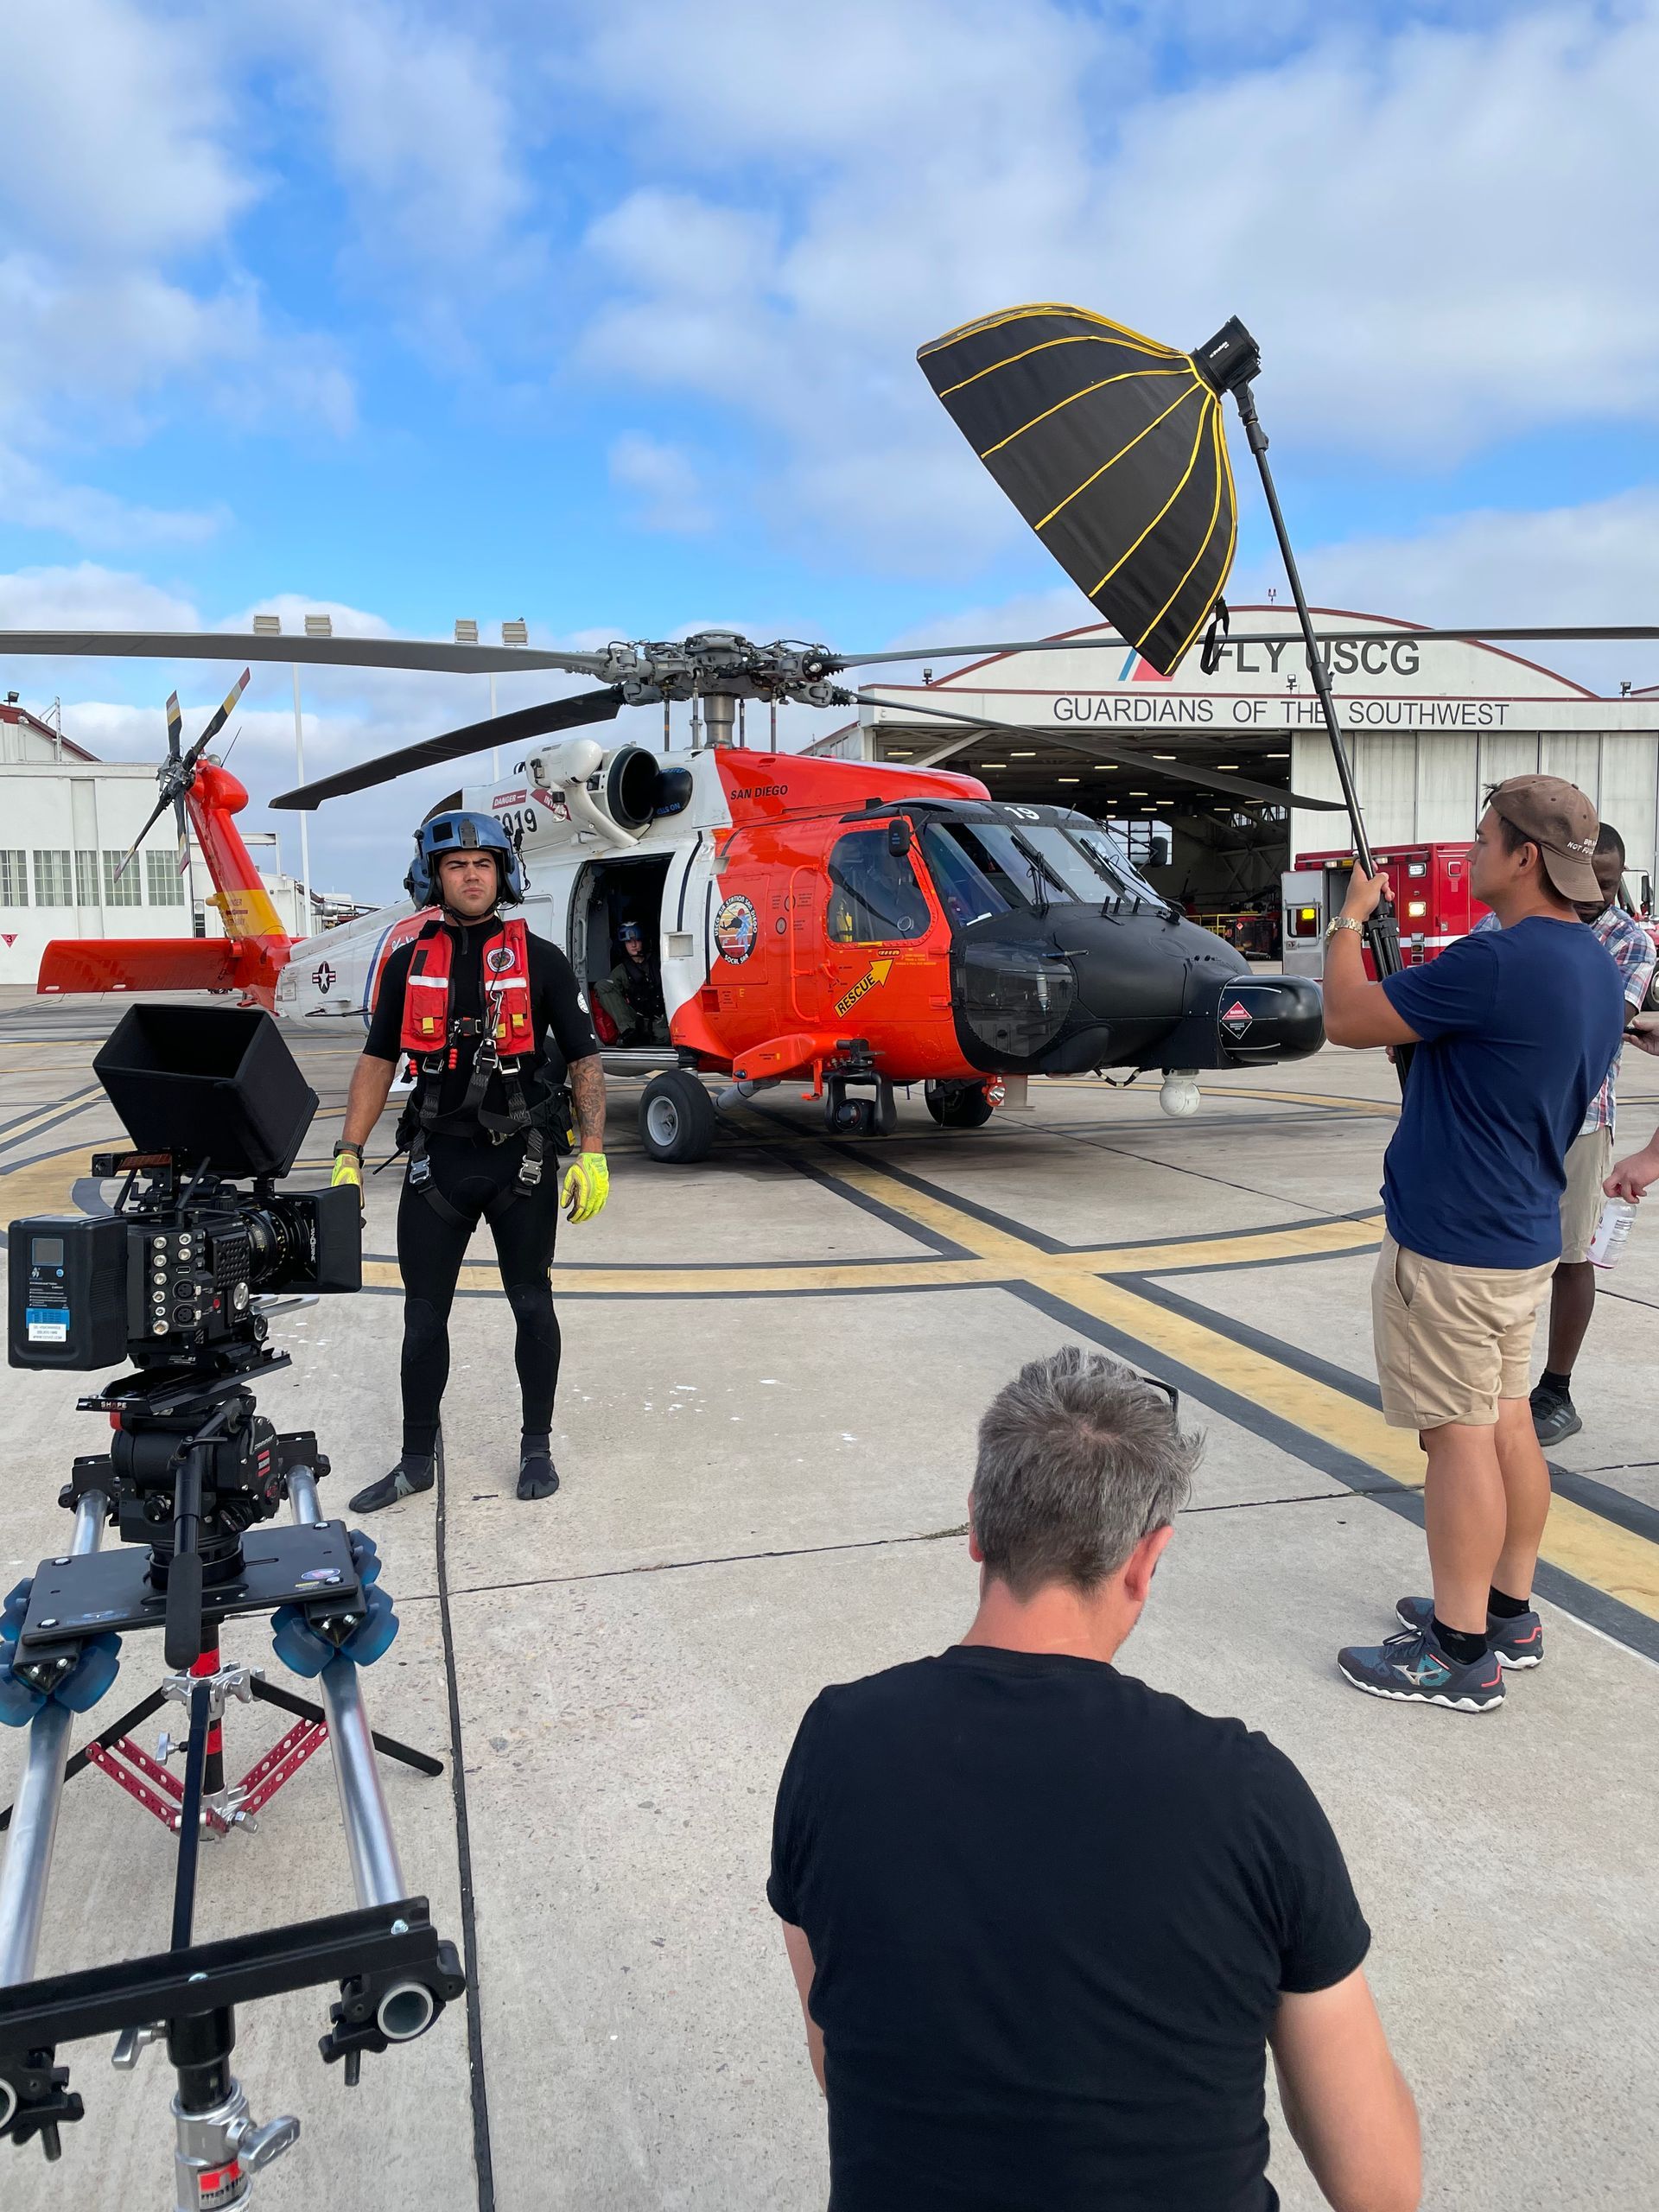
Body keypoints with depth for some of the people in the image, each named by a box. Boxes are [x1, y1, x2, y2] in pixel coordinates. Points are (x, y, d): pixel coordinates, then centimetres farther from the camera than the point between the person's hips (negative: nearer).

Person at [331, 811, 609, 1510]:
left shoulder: (540, 960, -2)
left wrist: (593, 1154, -9)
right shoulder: (409, 964, 5)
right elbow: (377, 1062, 9)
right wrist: (347, 1156, 2)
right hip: (437, 1160, 2)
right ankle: (418, 1459, 22)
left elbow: (584, 1059, -1)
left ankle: (537, 1446, 26)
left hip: (521, 1160, -2)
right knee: (423, 1314, 8)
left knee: (532, 1306, 10)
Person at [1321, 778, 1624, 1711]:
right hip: (1527, 1238, 10)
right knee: (1507, 1422, 17)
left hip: (1451, 1246, -10)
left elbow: (1347, 1020, -16)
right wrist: (1416, 1001, 14)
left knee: (1460, 1434, -2)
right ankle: (1511, 1613, 30)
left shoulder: (1495, 961, -23)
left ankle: (1461, 1653, 8)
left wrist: (1350, 918, 1)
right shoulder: (1598, 968, 8)